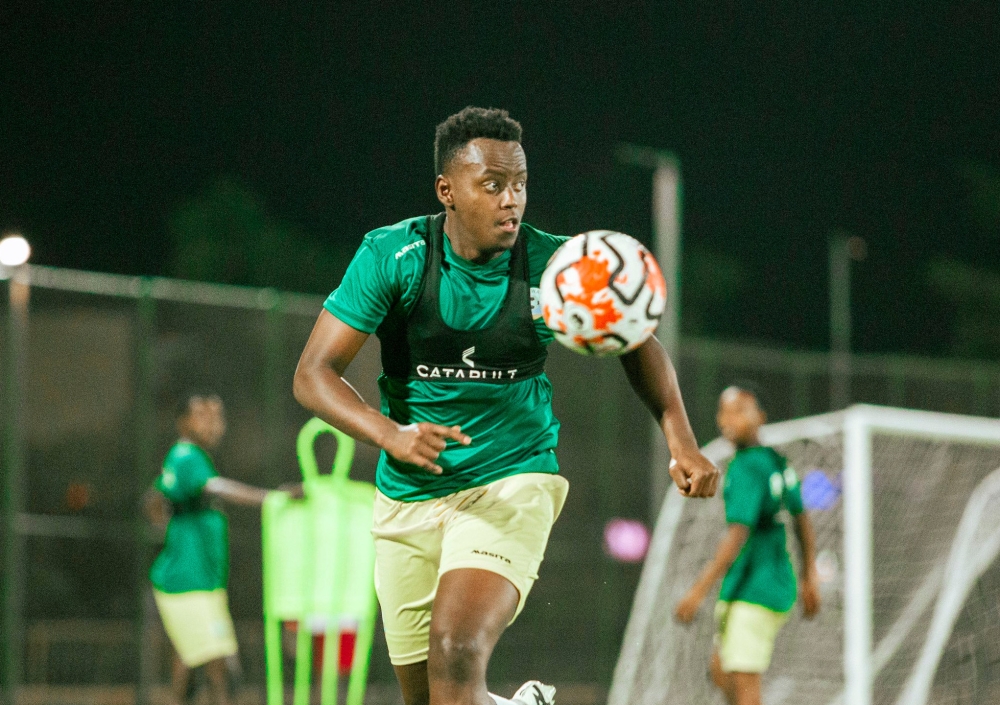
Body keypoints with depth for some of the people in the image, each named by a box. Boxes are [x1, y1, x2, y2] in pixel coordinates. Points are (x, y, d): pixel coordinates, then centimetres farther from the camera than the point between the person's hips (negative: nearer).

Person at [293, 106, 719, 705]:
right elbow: (314, 374, -13)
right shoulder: (393, 255, -11)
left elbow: (637, 344, 8)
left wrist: (682, 442, -5)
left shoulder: (553, 265, -10)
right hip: (408, 497, 2)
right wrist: (391, 435, -31)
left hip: (512, 484, -2)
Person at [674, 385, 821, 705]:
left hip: (750, 594, -9)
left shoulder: (746, 470, -16)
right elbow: (803, 522, 19)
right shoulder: (777, 462, 10)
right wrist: (809, 579, 28)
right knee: (720, 673, 19)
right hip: (778, 587, 9)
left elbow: (737, 536, -23)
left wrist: (699, 591, -24)